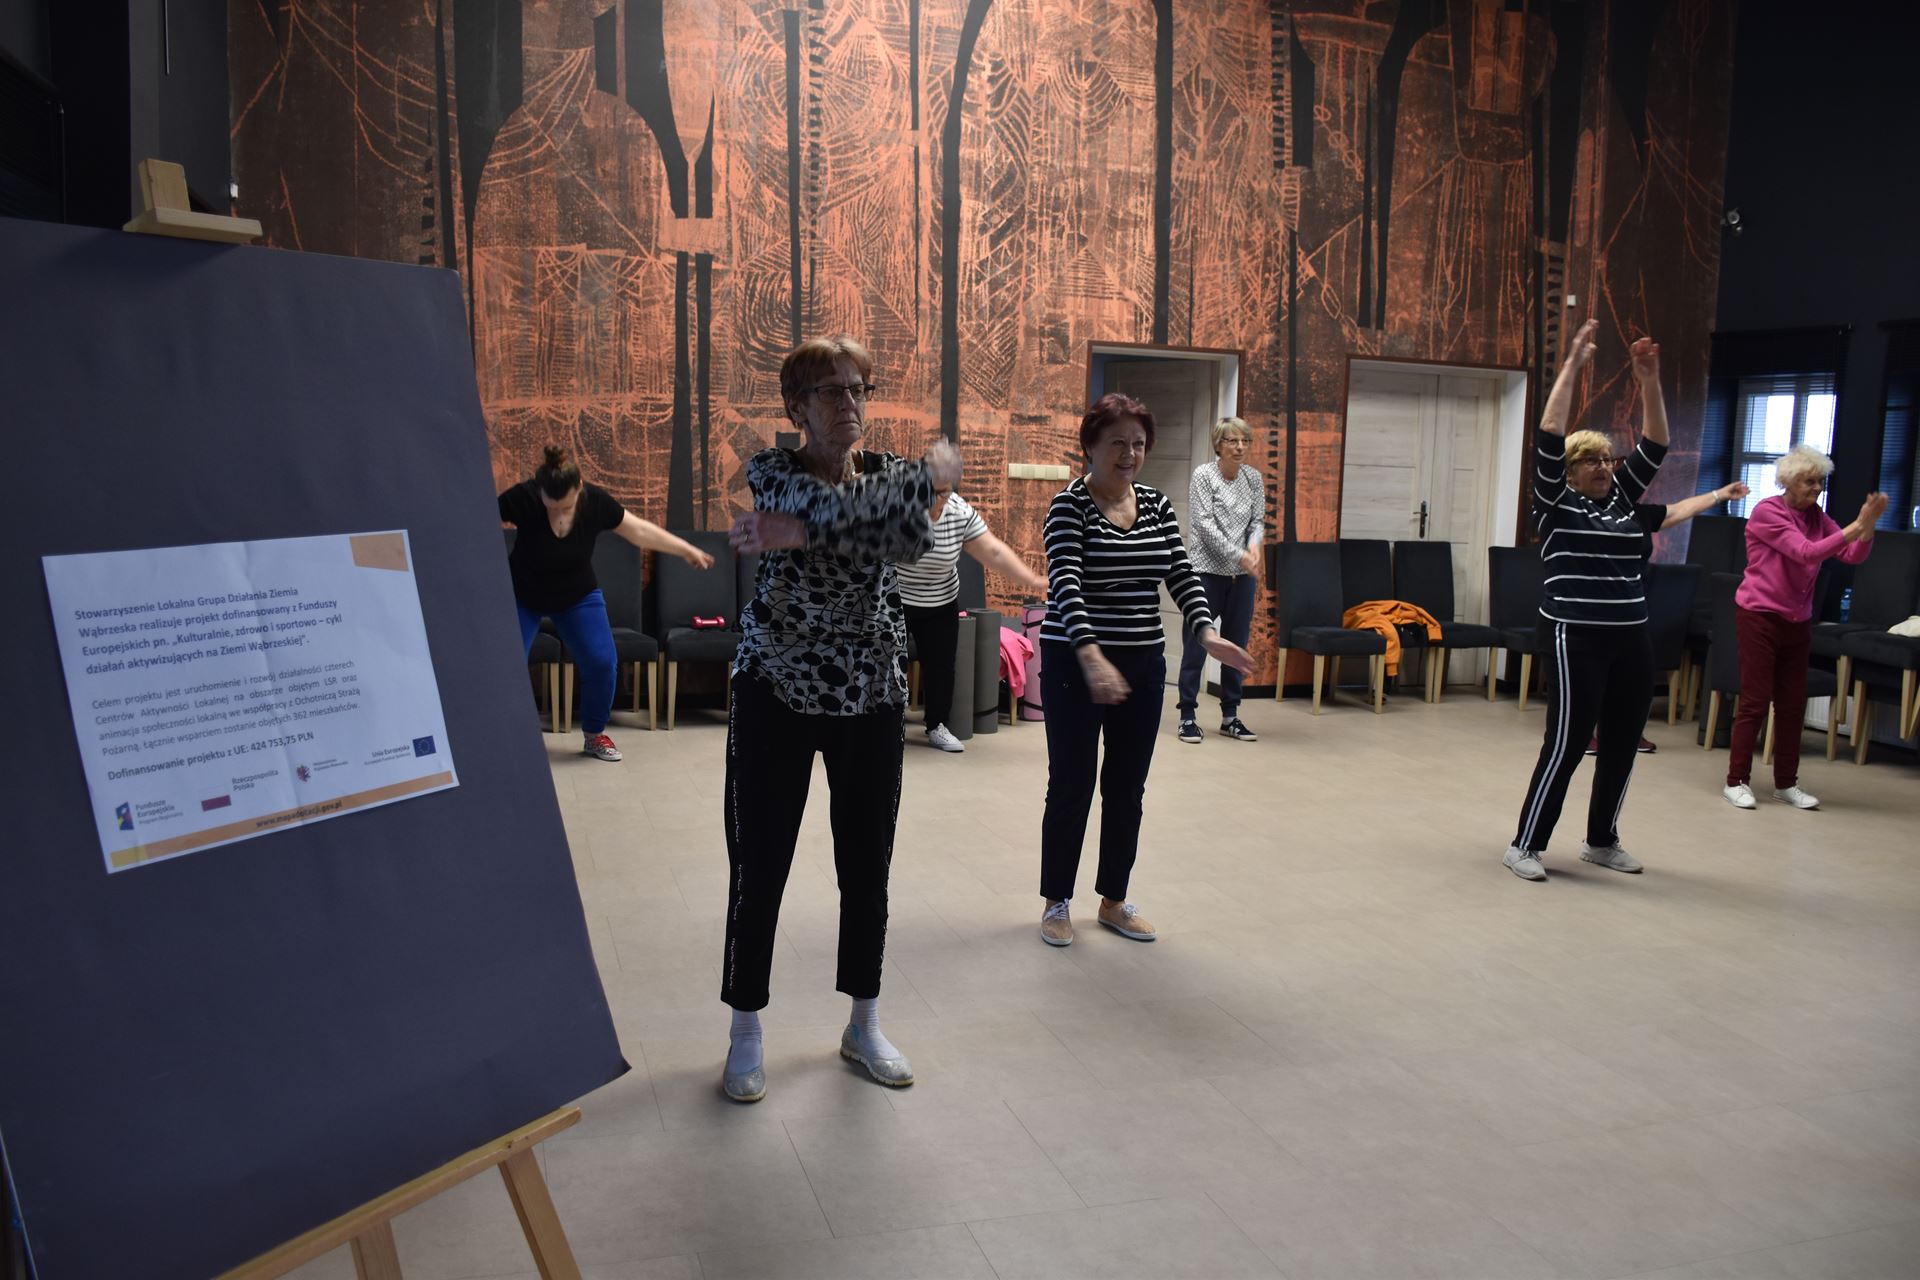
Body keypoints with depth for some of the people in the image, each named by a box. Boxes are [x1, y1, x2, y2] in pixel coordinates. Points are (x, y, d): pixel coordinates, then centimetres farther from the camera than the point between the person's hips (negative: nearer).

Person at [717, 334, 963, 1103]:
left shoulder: (886, 473, 4)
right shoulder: (771, 473, -7)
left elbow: (914, 540, -20)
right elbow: (841, 510, -29)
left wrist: (797, 535, -31)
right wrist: (930, 476, -16)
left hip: (872, 696, 4)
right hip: (777, 692, -3)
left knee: (867, 866, 11)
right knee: (759, 868, 2)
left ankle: (864, 1026, 28)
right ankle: (746, 1033, 21)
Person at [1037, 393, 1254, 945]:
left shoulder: (1157, 505, 8)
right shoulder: (1069, 506, -10)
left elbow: (1181, 574, 1)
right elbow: (1066, 584, -22)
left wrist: (1206, 632, -17)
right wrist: (1092, 656, -37)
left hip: (1143, 665, 5)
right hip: (1075, 665, -5)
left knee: (1128, 788, 12)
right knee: (1072, 786, 3)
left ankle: (1114, 900, 26)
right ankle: (1056, 902, 19)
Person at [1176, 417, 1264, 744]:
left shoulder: (1253, 478, 7)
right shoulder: (1203, 475, -7)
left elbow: (1258, 520, 8)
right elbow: (1204, 524, -13)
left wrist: (1254, 545, -14)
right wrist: (1238, 555, -19)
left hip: (1242, 575, 5)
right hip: (1207, 570, -5)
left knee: (1236, 645, 9)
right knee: (1197, 644, -1)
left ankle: (1230, 716, 19)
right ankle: (1188, 715, 8)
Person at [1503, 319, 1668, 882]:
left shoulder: (1621, 501, 13)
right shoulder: (1556, 504, -3)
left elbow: (1654, 446, 11)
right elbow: (1549, 438, -13)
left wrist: (1648, 381, 1)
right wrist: (1572, 366, -13)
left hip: (1631, 640, 7)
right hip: (1577, 639, -6)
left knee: (1622, 746, 12)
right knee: (1565, 745, -5)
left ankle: (1602, 841, 27)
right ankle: (1525, 845, 5)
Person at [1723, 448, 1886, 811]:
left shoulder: (1816, 517, 8)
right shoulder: (1766, 512, -11)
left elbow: (1853, 556, -2)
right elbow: (1806, 552, -21)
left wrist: (1869, 524, -19)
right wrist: (1856, 526, -25)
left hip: (1797, 622, 6)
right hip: (1759, 618, -6)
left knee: (1792, 705, 8)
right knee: (1755, 702, -5)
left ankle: (1786, 783, 17)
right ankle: (1737, 781, 4)